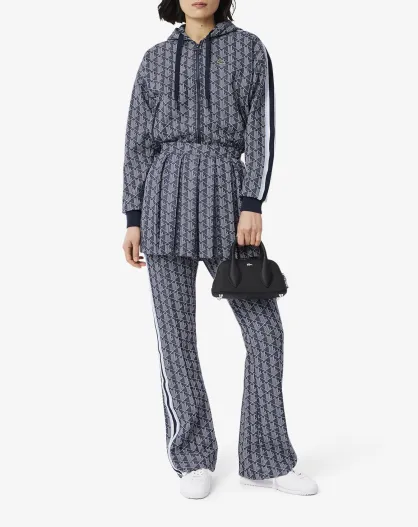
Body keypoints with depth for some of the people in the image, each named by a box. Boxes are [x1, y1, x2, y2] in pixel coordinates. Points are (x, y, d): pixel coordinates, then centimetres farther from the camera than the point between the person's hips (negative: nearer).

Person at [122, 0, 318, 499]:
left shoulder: (249, 49, 11)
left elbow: (261, 130, 1)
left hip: (224, 201, 0)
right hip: (165, 199, 0)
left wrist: (253, 206, -11)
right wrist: (133, 221, 3)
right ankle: (193, 457, 13)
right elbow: (139, 144, 11)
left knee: (265, 331, -4)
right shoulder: (155, 60, 14)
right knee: (175, 334, -2)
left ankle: (265, 460, 9)